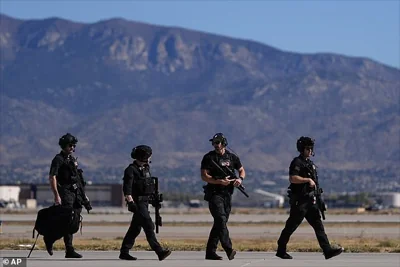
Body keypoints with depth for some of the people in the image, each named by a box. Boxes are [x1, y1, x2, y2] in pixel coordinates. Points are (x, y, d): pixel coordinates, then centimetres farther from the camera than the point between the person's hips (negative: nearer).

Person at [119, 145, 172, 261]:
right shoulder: (131, 170, -13)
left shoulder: (146, 168, 14)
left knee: (135, 228, 11)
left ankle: (124, 252, 18)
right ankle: (159, 251, -19)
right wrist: (130, 202, -32)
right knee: (148, 226, -14)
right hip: (137, 203, -9)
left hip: (145, 202, 9)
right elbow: (127, 188, -21)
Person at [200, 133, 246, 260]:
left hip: (227, 194, 5)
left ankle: (210, 252, 11)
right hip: (214, 193, -5)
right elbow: (204, 176, -9)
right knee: (221, 220, -18)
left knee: (219, 223, 6)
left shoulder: (232, 157, 9)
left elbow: (242, 170, 20)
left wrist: (240, 179, -3)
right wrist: (220, 181, -20)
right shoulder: (208, 158, -3)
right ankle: (228, 250, -27)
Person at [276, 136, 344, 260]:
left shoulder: (310, 164, 19)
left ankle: (328, 250, -9)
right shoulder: (297, 162, -9)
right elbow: (293, 178, -23)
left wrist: (316, 195, 22)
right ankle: (281, 250, 10)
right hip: (299, 201, -8)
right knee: (291, 226, -1)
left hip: (310, 201, 8)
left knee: (318, 225, -1)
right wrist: (308, 179, -24)